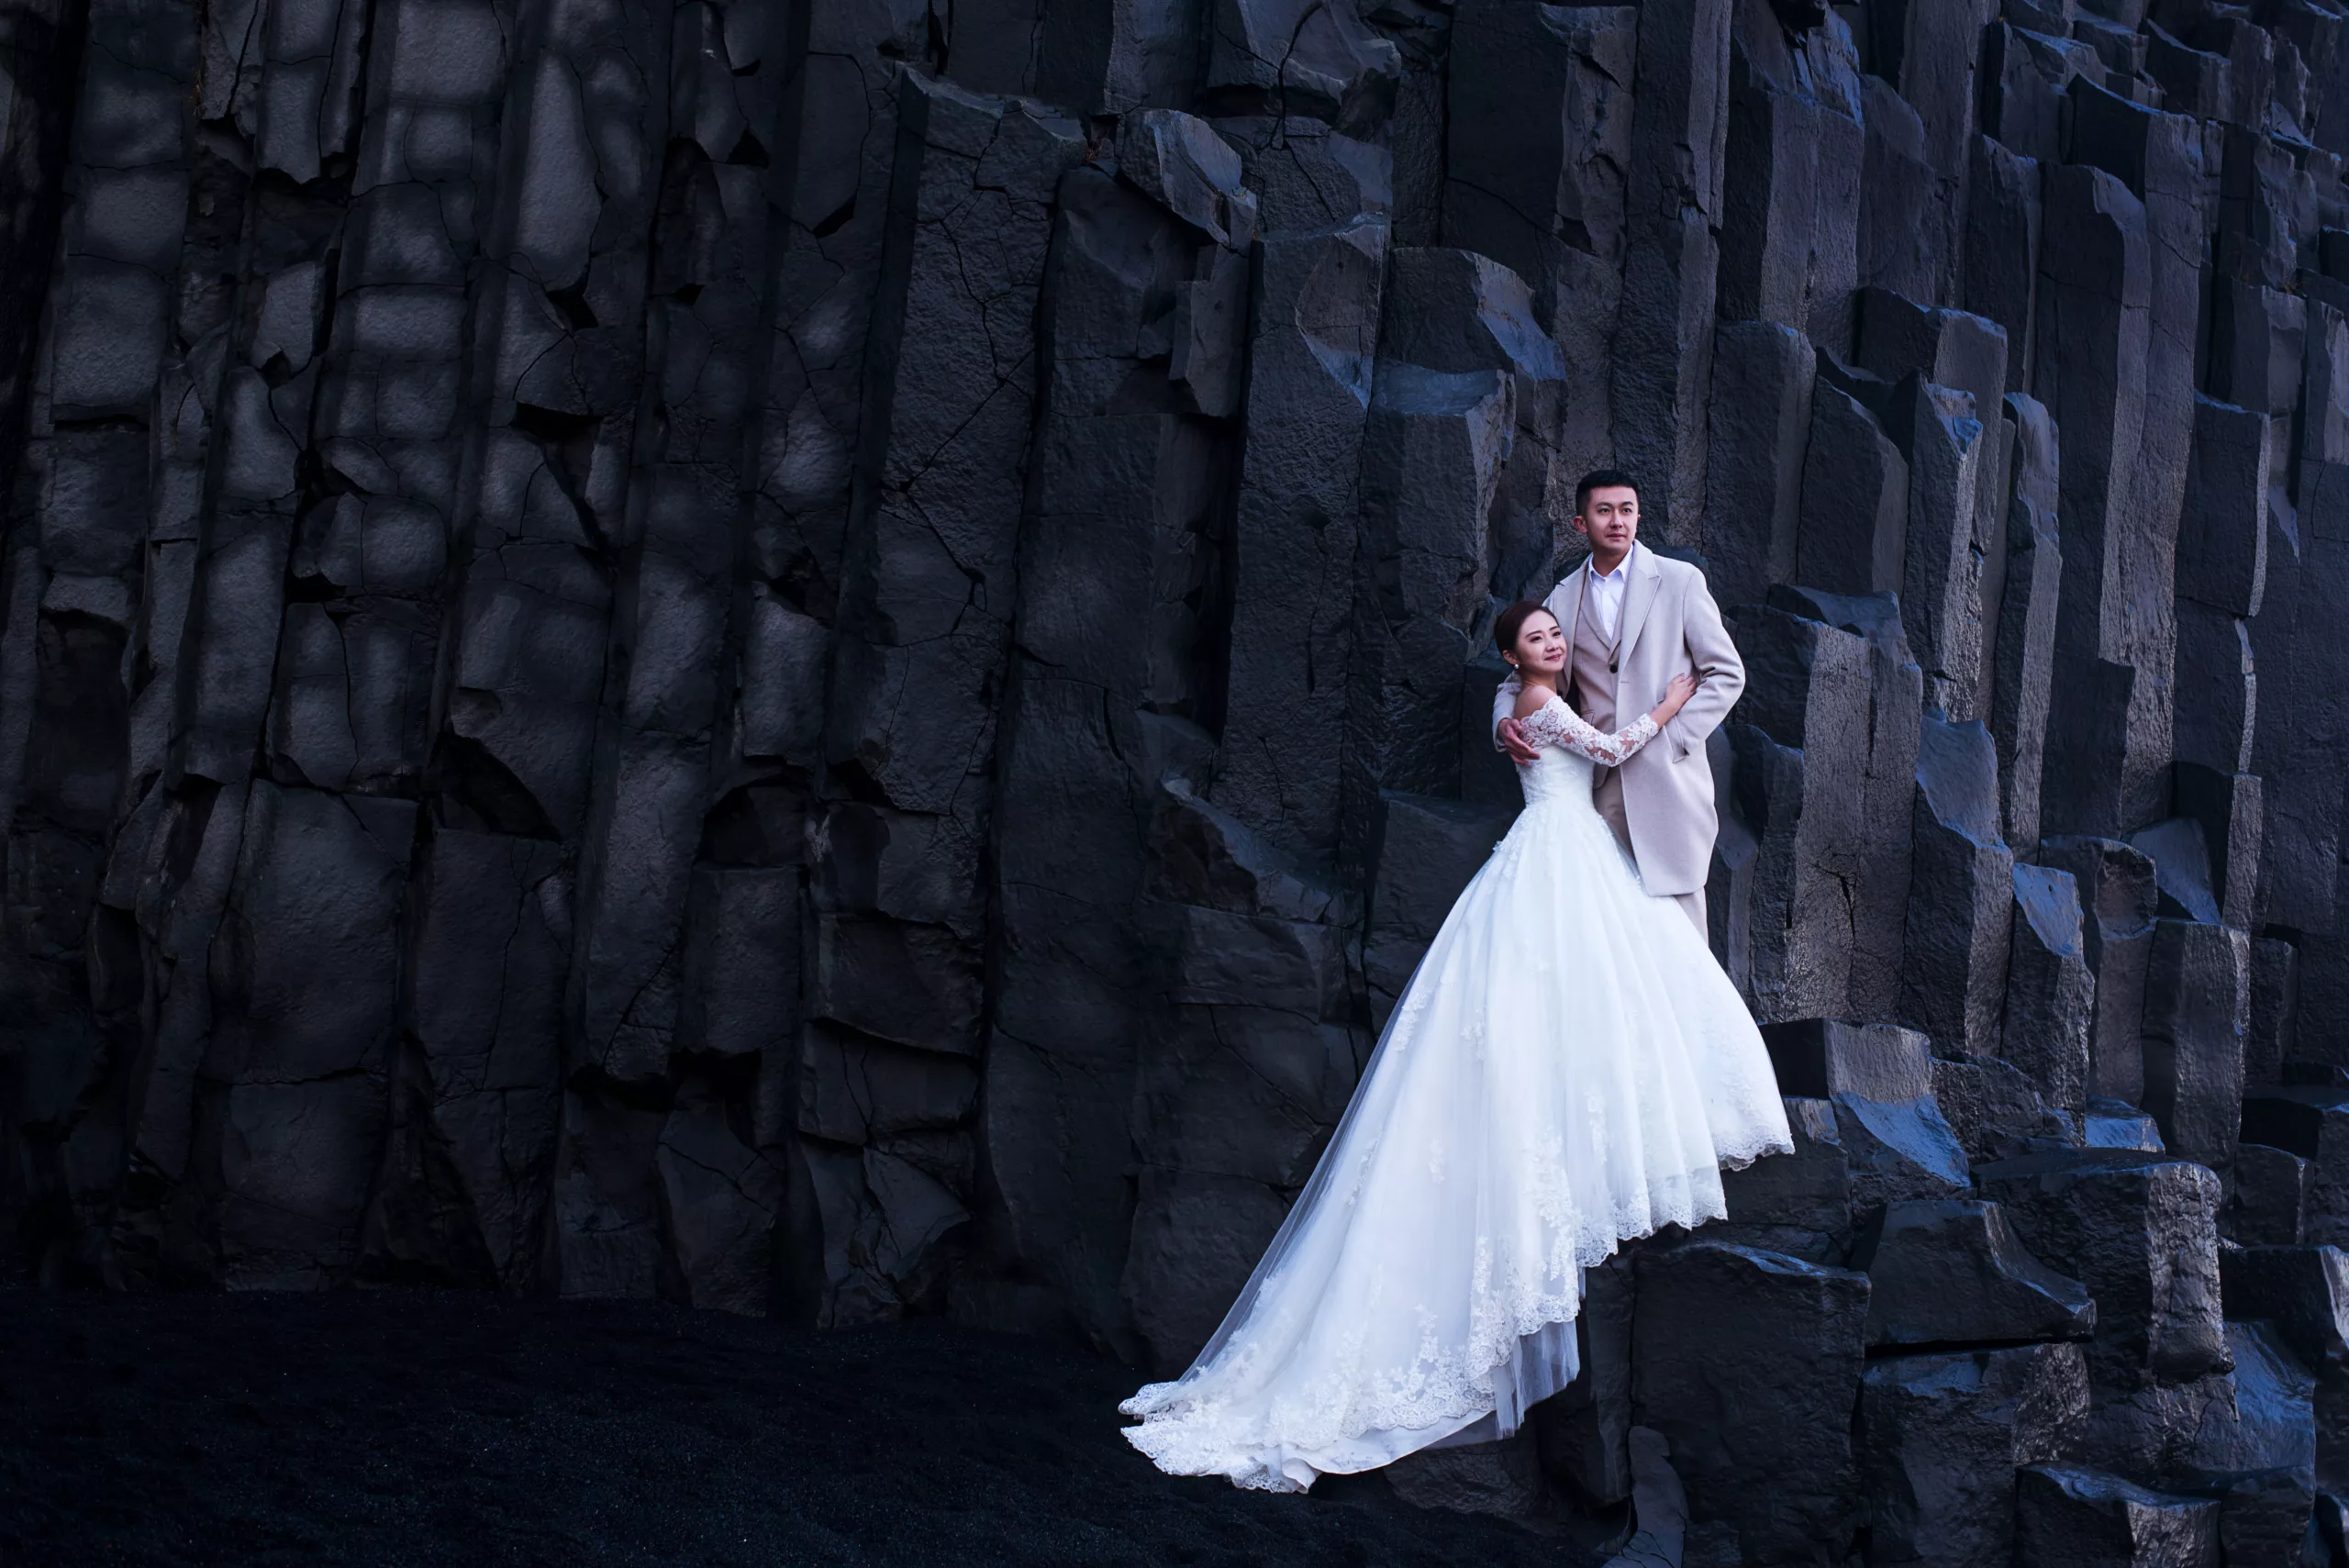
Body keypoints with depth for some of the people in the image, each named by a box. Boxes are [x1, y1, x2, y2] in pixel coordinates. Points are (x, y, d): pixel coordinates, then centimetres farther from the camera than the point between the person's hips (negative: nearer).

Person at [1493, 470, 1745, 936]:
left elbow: (1726, 674, 4)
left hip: (1667, 776, -3)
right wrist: (1504, 723, -1)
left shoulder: (1680, 581, 3)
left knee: (1677, 910, -4)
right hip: (1599, 784, 3)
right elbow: (1521, 678, 21)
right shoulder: (1564, 598, 13)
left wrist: (1672, 735, -7)